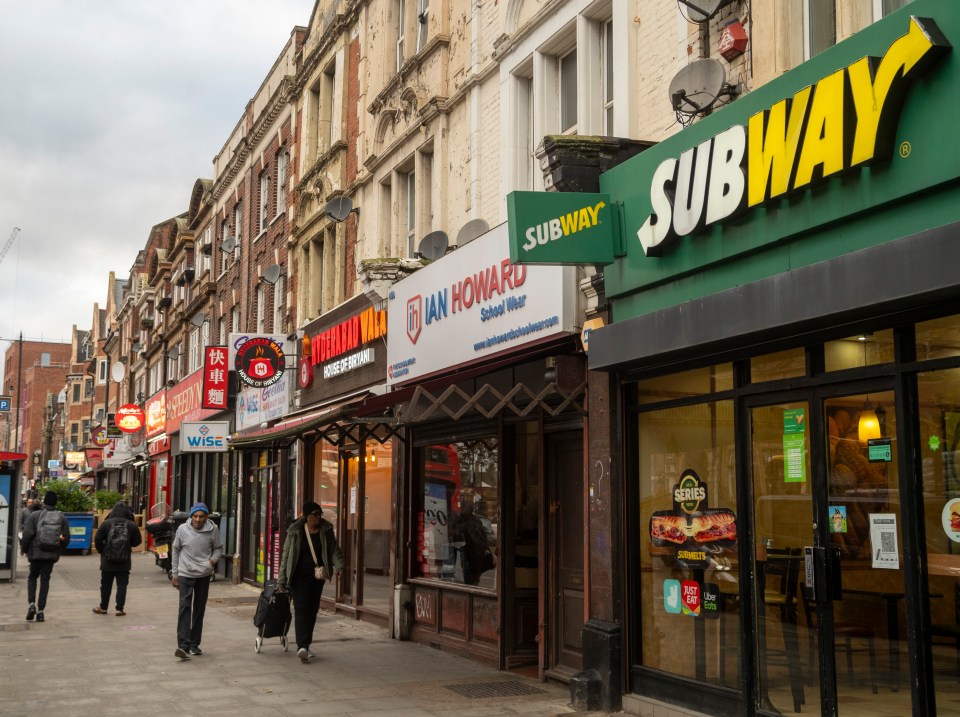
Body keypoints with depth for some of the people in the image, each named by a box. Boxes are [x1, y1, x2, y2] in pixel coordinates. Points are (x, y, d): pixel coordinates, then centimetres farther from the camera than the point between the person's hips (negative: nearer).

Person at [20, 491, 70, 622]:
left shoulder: (34, 515, -6)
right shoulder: (62, 517, 3)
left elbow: (27, 535, -11)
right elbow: (66, 538, 2)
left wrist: (24, 549, 5)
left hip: (36, 553, -2)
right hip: (52, 554, 2)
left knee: (32, 577, 16)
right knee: (45, 580, 7)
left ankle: (32, 604, -3)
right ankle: (40, 610, 4)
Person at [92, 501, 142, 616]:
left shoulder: (106, 523, -7)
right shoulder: (132, 525, -6)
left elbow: (97, 540, -6)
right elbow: (137, 541, 1)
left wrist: (102, 552, 8)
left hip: (107, 561, 0)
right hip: (124, 563, 0)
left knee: (106, 585, 12)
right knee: (122, 585, 5)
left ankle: (103, 607, 21)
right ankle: (120, 609, 1)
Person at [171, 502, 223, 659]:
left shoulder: (213, 530, -6)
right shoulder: (183, 529, -5)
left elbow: (219, 548, 8)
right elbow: (176, 551, 6)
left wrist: (213, 559, -14)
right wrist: (174, 574, 7)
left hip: (204, 575, 2)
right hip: (185, 574, -2)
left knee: (199, 609, 10)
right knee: (185, 607, -14)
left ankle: (194, 644, 23)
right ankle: (183, 645, -19)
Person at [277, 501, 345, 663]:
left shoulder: (326, 531, 3)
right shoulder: (295, 532, -4)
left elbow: (334, 550, 0)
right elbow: (286, 556, 0)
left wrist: (340, 565, -20)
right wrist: (281, 580, -1)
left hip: (317, 577, 4)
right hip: (299, 577, -4)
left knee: (312, 610, 9)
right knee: (301, 609, -14)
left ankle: (305, 645, 21)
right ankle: (302, 646, -20)